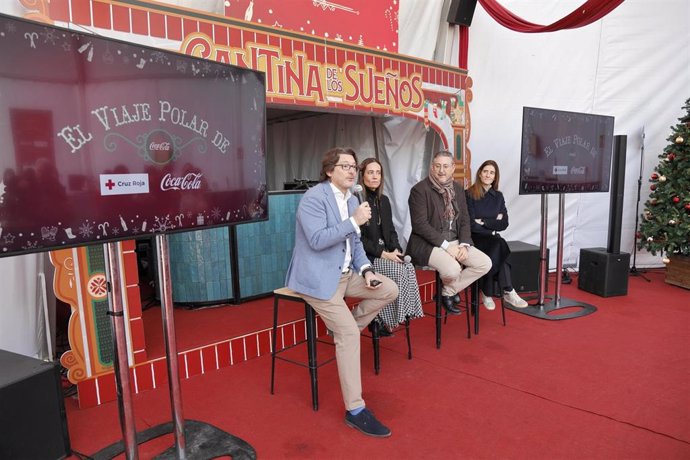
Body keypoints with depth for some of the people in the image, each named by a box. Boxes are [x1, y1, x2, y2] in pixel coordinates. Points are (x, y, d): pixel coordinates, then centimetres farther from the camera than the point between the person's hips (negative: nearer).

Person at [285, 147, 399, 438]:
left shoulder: (352, 200, 11)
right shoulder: (314, 197, -15)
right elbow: (317, 240, -26)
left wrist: (365, 269, 0)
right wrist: (354, 221, -25)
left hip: (345, 273, 9)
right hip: (318, 277, -9)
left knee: (389, 290, 0)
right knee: (349, 333, -18)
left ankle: (342, 330, 14)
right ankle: (355, 410, -8)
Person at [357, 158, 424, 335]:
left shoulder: (384, 200, 15)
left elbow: (391, 231, 15)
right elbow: (358, 238, -14)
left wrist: (396, 249, -5)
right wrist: (382, 253, -19)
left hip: (387, 252, 6)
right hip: (367, 255, -6)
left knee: (409, 268, -21)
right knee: (398, 270, -26)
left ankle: (403, 313, -13)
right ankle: (381, 319, -13)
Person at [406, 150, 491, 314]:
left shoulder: (457, 189, 10)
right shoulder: (419, 190, -11)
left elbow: (465, 220, 11)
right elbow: (420, 224, -17)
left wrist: (464, 244, -8)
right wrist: (446, 245, -19)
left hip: (455, 241, 7)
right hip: (428, 244, -7)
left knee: (485, 263, -9)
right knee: (452, 269, -31)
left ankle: (449, 292, 6)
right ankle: (449, 292, 9)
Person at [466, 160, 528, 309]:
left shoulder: (498, 196, 13)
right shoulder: (469, 194, -2)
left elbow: (504, 224, 4)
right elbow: (471, 224, -9)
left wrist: (484, 222, -6)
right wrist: (492, 223, -7)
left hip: (492, 238, 4)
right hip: (474, 238, -4)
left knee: (497, 248, -32)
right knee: (498, 246, -33)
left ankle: (487, 293, -25)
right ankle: (507, 291, -33)